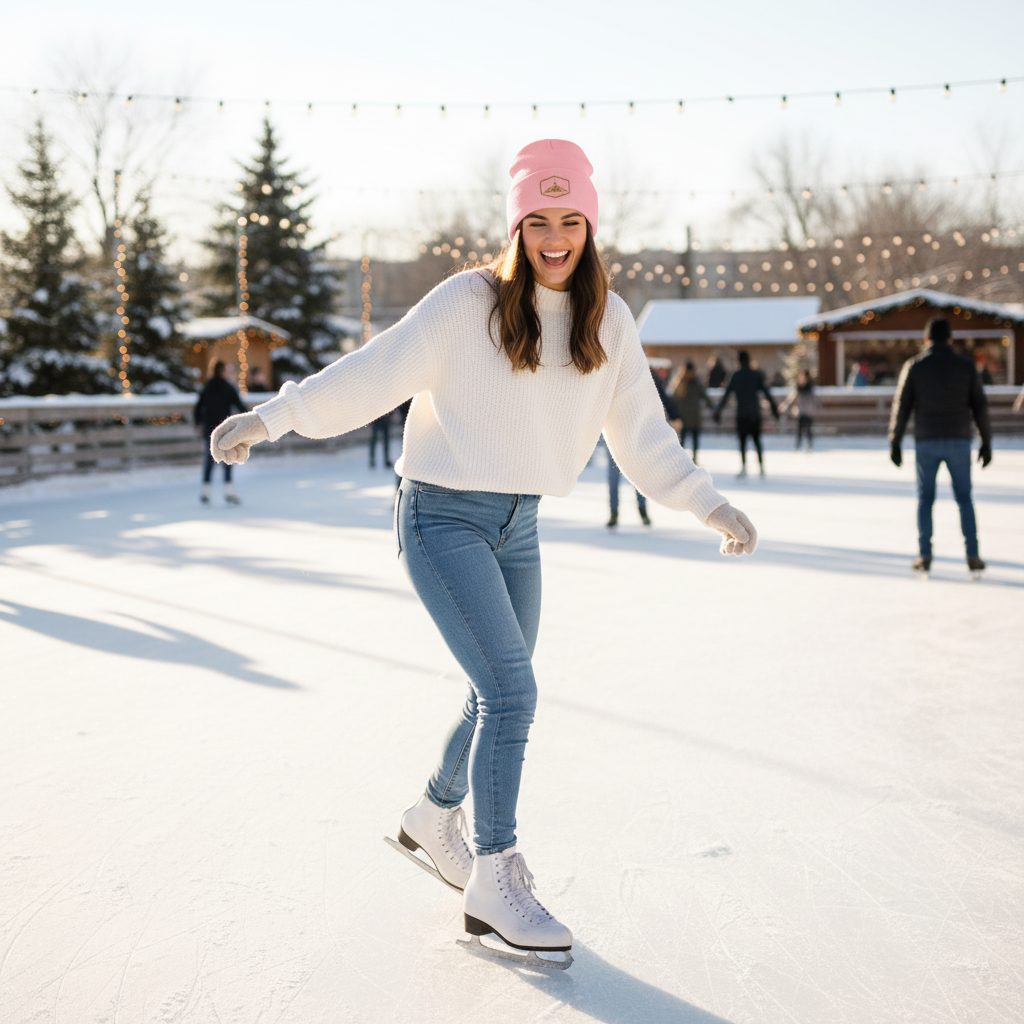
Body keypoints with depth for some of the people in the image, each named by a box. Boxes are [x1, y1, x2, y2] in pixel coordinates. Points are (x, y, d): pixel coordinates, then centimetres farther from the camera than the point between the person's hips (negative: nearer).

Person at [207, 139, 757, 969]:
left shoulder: (607, 321, 3)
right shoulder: (468, 302, -13)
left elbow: (642, 433, 7)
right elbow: (375, 374, -14)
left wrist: (711, 505, 3)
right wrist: (271, 418, -21)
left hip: (518, 527, 6)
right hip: (442, 517, -6)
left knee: (500, 697, 16)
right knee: (512, 691, -15)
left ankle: (435, 819, 42)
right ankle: (494, 885, -5)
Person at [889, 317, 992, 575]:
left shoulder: (914, 366, 0)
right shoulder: (966, 365, 2)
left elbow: (901, 407, -1)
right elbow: (980, 406, 3)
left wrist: (894, 443, 6)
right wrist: (986, 442, 10)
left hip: (926, 442, 0)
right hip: (959, 440, 1)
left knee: (925, 498, 9)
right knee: (964, 498, 9)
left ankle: (924, 556, 4)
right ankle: (973, 555, 4)